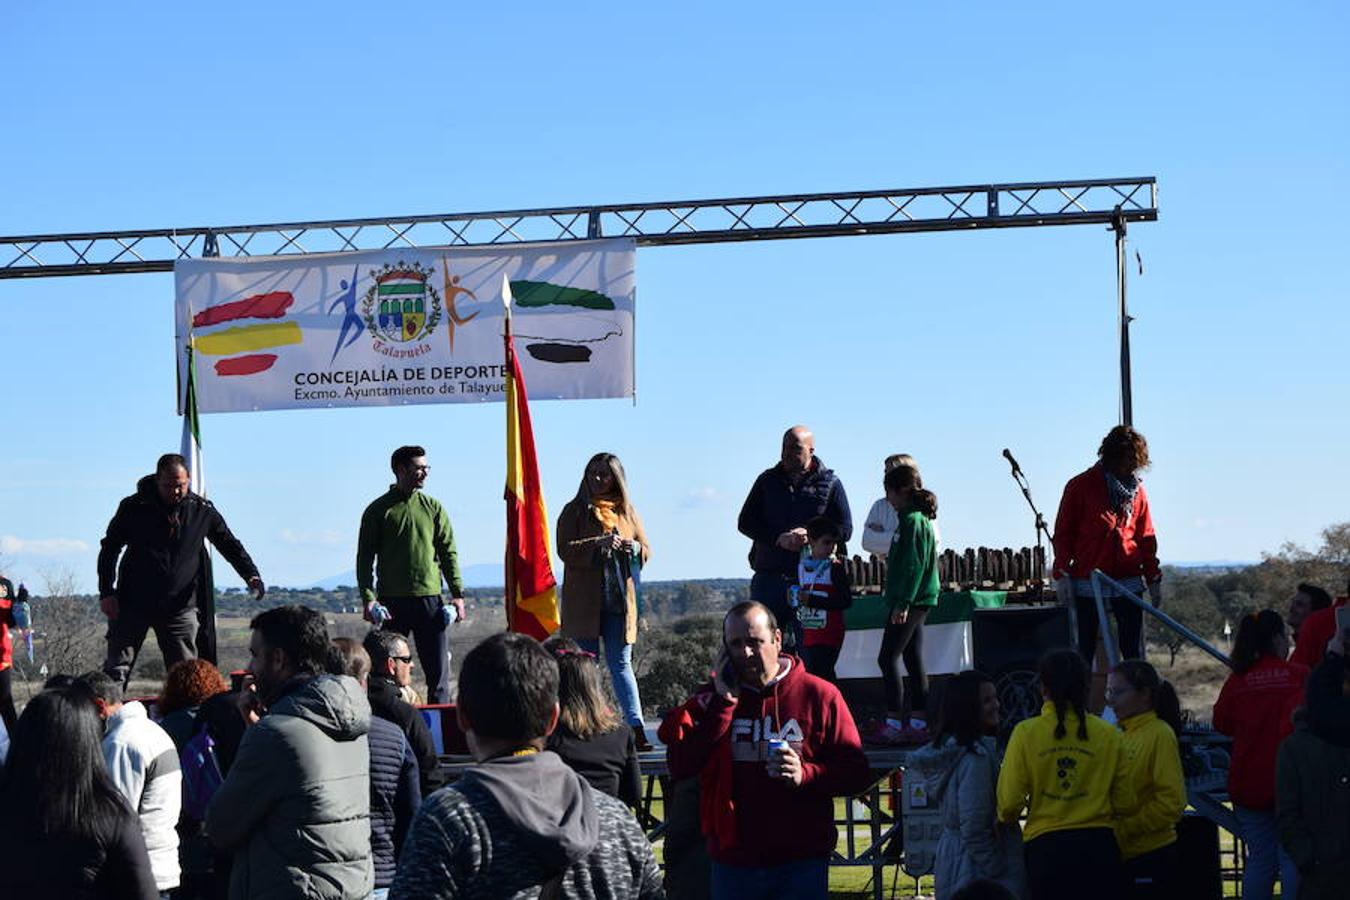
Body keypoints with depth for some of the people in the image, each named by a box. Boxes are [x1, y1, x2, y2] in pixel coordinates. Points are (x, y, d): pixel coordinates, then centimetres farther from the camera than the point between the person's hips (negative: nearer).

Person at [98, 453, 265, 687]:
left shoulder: (202, 511, 1)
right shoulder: (134, 507, -5)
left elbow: (230, 545, 10)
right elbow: (109, 549, 4)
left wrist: (251, 575, -6)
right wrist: (106, 592, -4)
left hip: (179, 607, 2)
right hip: (132, 604, -2)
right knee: (116, 671, -4)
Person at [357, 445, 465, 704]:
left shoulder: (433, 508, 12)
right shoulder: (378, 511, 4)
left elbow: (448, 553, 9)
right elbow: (365, 557, 1)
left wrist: (457, 594, -1)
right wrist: (368, 597, -11)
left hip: (430, 598, 2)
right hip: (392, 602, -2)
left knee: (438, 671, 0)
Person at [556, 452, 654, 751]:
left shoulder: (626, 511, 14)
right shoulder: (575, 511, 4)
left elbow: (645, 550, 16)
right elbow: (565, 550, -7)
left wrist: (631, 547, -7)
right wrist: (599, 545, -20)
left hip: (619, 600, 2)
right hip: (583, 600, -2)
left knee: (621, 663, 1)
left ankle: (636, 728, -5)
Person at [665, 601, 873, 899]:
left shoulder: (819, 695, 0)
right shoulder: (711, 699, 7)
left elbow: (857, 774, 1)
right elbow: (679, 767, -8)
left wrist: (806, 775, -18)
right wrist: (724, 703, -10)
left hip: (802, 863, -2)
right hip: (733, 863, 2)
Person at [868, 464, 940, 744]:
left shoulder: (912, 521, -14)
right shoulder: (920, 519, 17)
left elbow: (913, 565, -20)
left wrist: (903, 602, -22)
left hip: (910, 601, -10)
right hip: (916, 601, 10)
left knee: (888, 658, -9)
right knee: (914, 659, 10)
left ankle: (894, 723, -10)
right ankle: (918, 724, 11)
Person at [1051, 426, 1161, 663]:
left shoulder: (1137, 490, 9)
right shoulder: (1081, 486, -1)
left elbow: (1146, 537, 15)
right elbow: (1063, 533, 1)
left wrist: (1154, 578, 12)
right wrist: (1061, 575, -5)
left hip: (1129, 581, 2)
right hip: (1087, 582, -2)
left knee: (1134, 651, 0)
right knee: (1085, 649, 3)